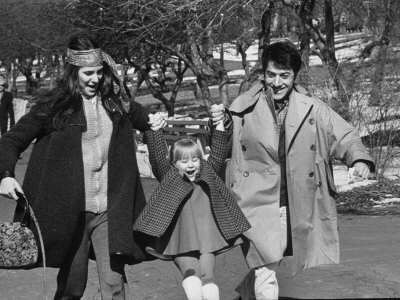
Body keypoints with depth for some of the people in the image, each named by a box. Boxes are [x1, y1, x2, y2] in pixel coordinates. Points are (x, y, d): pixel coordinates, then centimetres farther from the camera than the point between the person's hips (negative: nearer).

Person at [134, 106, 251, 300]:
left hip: (207, 241, 2)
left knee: (207, 278, -10)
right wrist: (153, 131, -10)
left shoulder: (208, 175, 15)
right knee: (191, 274, -21)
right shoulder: (169, 178, 8)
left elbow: (218, 152, 11)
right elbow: (157, 156, -1)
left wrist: (218, 124, 3)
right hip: (180, 243, -2)